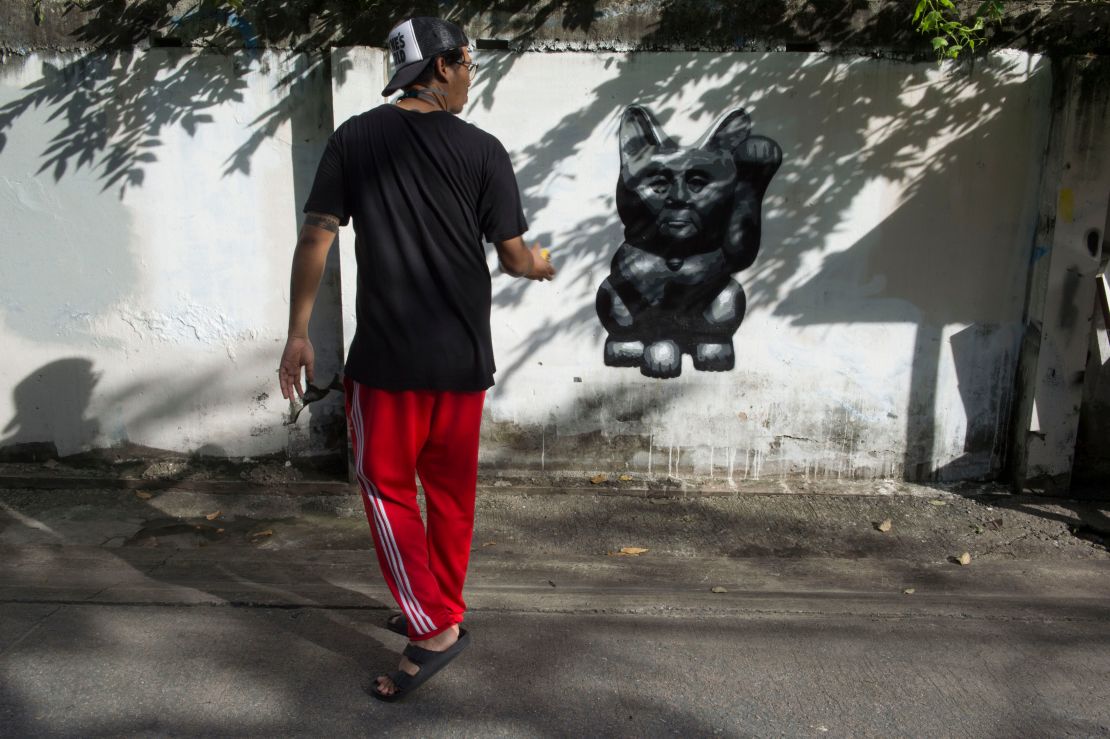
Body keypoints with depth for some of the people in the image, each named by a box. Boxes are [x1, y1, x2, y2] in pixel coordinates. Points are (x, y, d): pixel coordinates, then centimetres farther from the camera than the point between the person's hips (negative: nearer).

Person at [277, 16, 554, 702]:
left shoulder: (355, 138, 0)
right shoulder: (482, 149, -2)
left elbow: (315, 239, -2)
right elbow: (515, 257, -1)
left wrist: (299, 331, 5)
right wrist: (540, 265, 22)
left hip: (386, 357, -1)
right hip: (464, 358, 2)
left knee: (387, 488, 12)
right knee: (452, 490, 17)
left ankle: (435, 626, 8)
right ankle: (443, 609, 34)